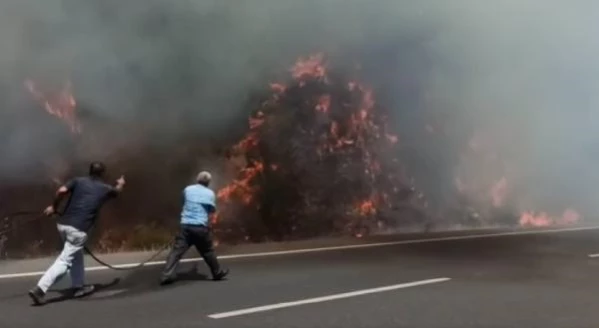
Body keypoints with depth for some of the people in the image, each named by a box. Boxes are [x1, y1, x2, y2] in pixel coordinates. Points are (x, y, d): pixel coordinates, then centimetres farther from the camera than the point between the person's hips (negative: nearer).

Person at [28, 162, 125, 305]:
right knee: (64, 261, -6)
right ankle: (40, 289, -18)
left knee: (76, 255, 24)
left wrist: (54, 206, 10)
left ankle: (78, 287, 31)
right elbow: (117, 191, 34)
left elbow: (61, 191, -7)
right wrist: (121, 183, 56)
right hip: (78, 229, -5)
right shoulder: (105, 188, 10)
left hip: (63, 224, 5)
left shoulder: (78, 181, 10)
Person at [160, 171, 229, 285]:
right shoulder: (210, 193, 3)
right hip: (201, 227, -1)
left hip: (186, 225, 1)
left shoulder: (188, 189, 7)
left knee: (177, 250, -3)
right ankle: (218, 273, 28)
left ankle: (166, 275, -12)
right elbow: (212, 210, 14)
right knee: (208, 251, 15)